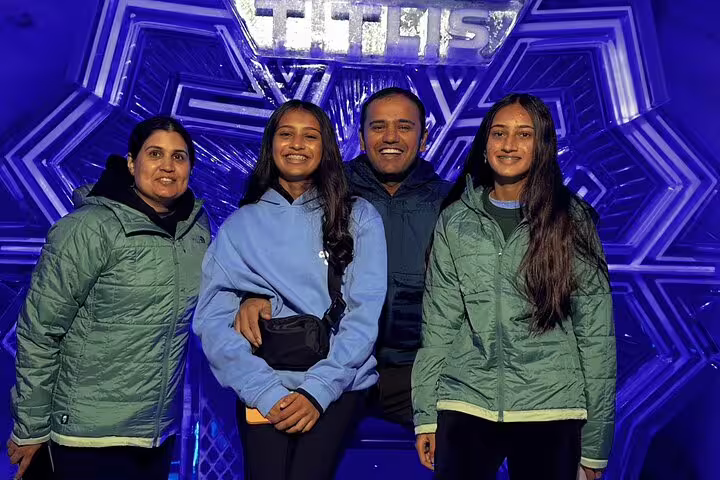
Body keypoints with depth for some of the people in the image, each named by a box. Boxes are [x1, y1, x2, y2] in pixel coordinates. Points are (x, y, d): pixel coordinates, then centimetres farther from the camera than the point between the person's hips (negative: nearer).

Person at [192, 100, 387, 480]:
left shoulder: (358, 217, 4)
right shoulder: (239, 225, 6)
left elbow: (367, 311, -3)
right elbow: (213, 320, -1)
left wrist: (318, 389, -12)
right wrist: (267, 392, -12)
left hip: (337, 384, 0)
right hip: (263, 388, 1)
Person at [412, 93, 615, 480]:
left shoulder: (571, 221, 0)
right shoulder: (455, 221, 4)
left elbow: (596, 332, -1)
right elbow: (438, 323, 3)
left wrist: (596, 440, -1)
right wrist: (426, 415, 0)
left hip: (553, 409, -1)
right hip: (466, 403, 1)